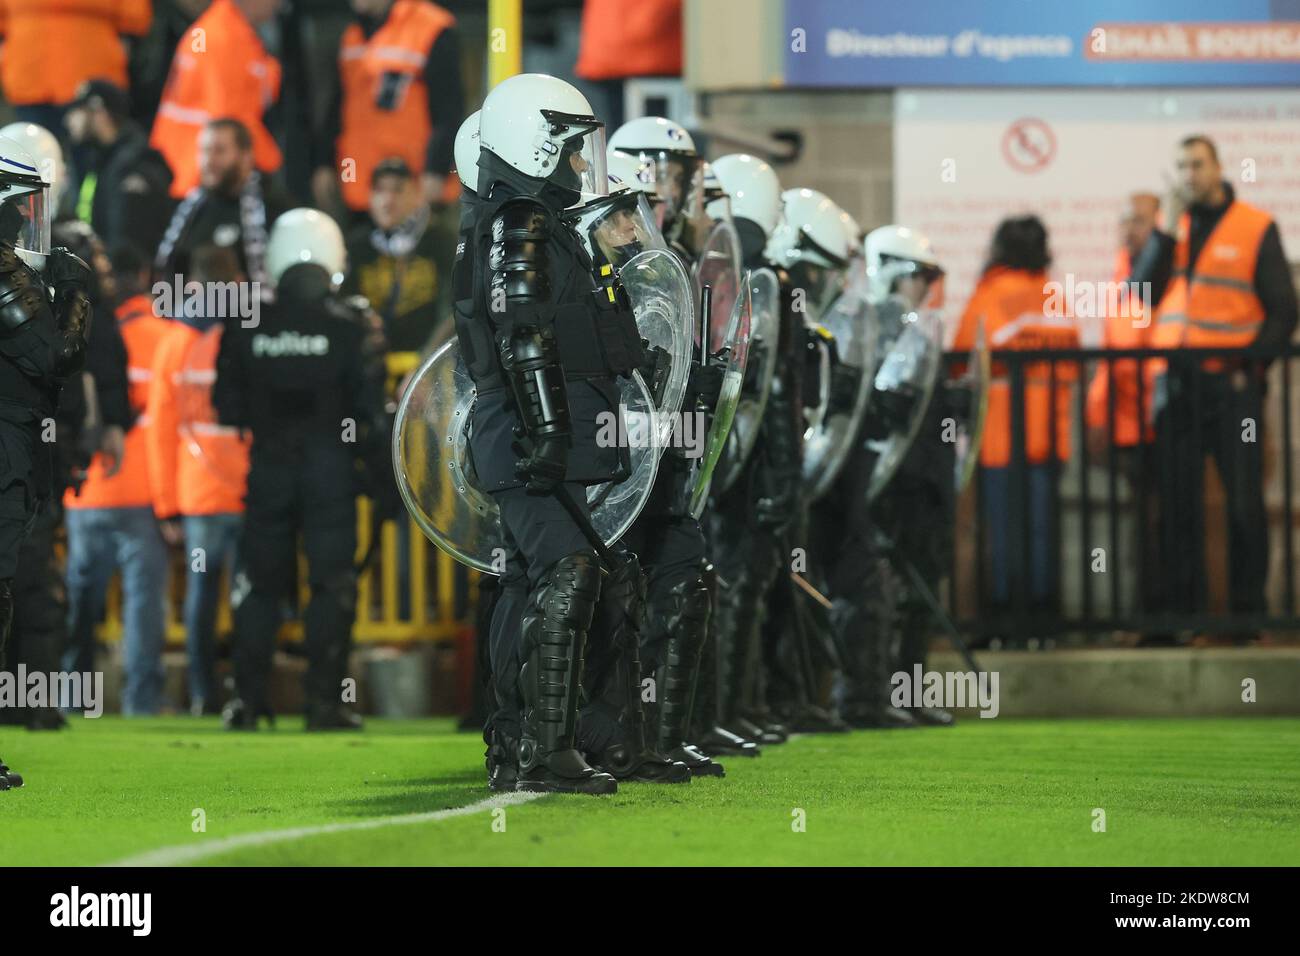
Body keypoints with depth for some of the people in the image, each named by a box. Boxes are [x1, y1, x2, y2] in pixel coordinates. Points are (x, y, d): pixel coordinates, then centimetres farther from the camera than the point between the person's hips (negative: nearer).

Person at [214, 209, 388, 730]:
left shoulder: (246, 325, -1)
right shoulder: (354, 325, -7)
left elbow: (229, 408, 4)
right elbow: (371, 408, -7)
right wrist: (381, 467, 5)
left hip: (268, 467, 2)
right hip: (331, 467, -2)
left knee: (263, 583, 11)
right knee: (333, 584, 2)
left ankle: (248, 698, 8)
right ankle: (324, 701, -3)